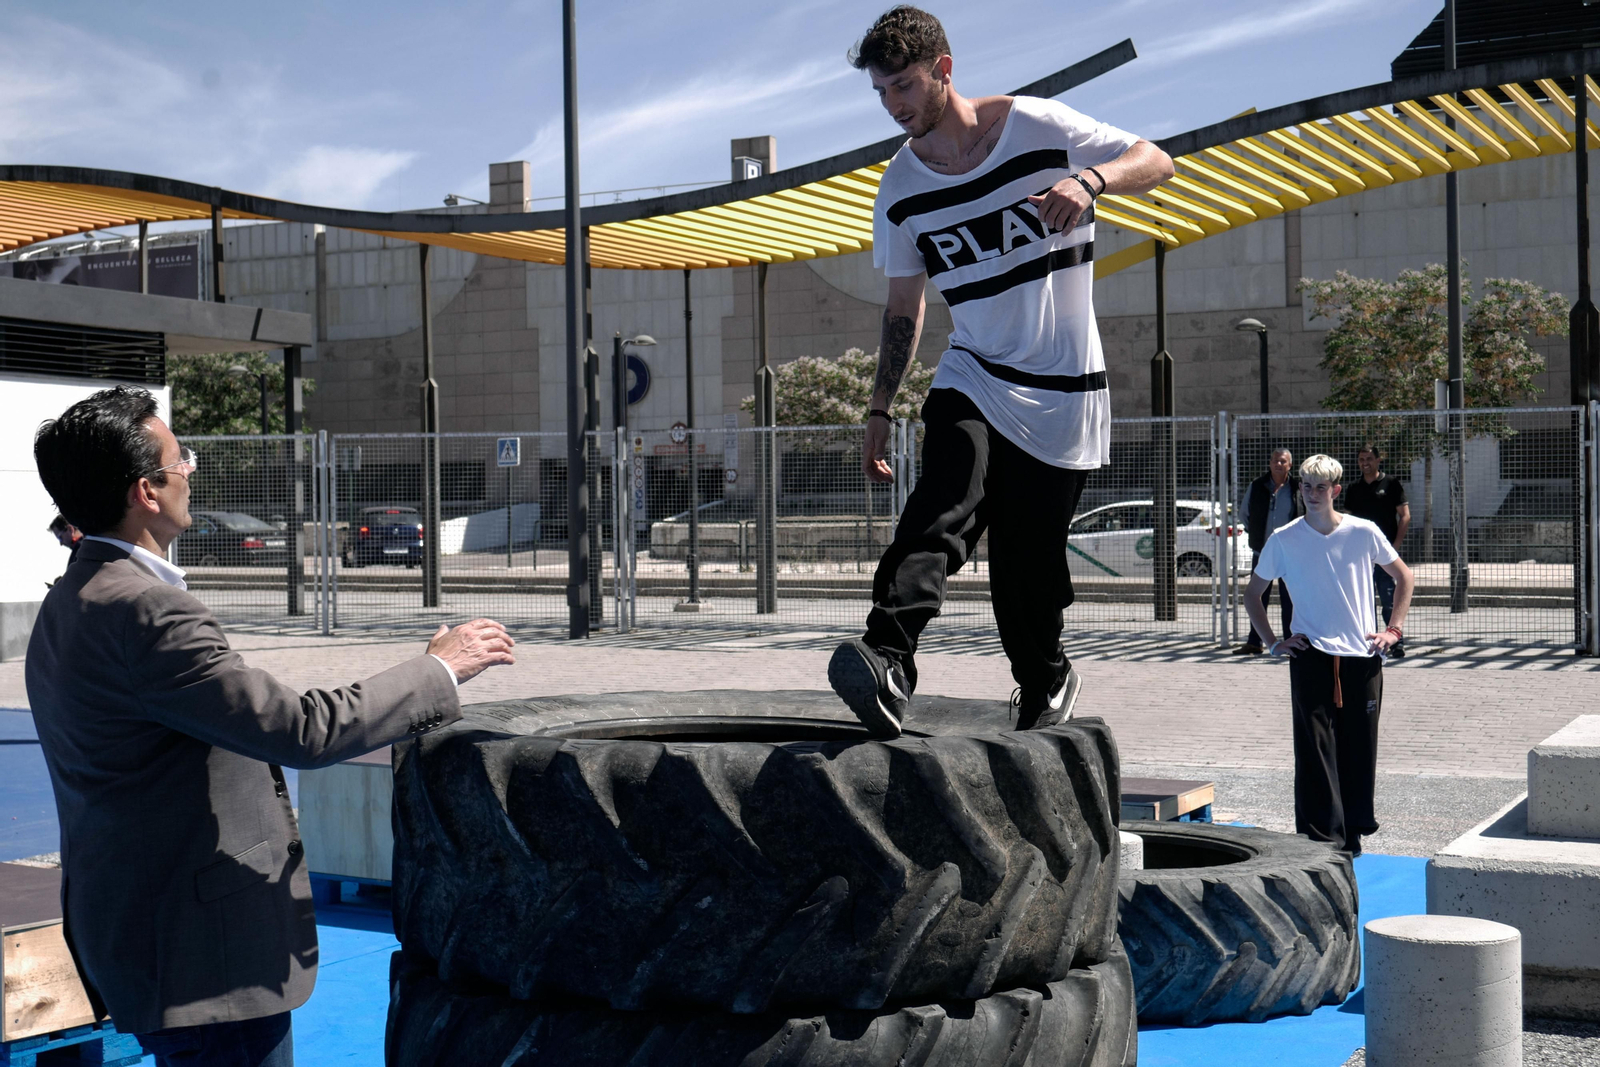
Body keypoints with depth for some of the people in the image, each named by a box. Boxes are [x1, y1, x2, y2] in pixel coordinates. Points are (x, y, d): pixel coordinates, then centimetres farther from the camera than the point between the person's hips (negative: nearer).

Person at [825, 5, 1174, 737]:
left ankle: (1045, 679, 25)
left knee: (1030, 563, -1)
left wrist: (1089, 178, -28)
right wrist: (880, 409, 10)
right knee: (942, 509, -26)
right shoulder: (901, 187, 4)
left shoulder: (1037, 127, -7)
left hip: (1062, 390, -2)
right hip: (971, 378, 2)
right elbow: (903, 308, 14)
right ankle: (888, 663, -41)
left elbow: (1156, 162, -6)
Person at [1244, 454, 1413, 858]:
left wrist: (1393, 630, 5)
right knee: (1315, 752, -7)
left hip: (1362, 658, 1)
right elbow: (1253, 595, 11)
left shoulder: (1363, 533, 0)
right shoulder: (1284, 540, 0)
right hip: (1311, 658, -1)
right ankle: (1321, 839, -5)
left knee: (1359, 751, 7)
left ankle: (1351, 836, 22)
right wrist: (1273, 642, 1)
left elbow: (1403, 576, 14)